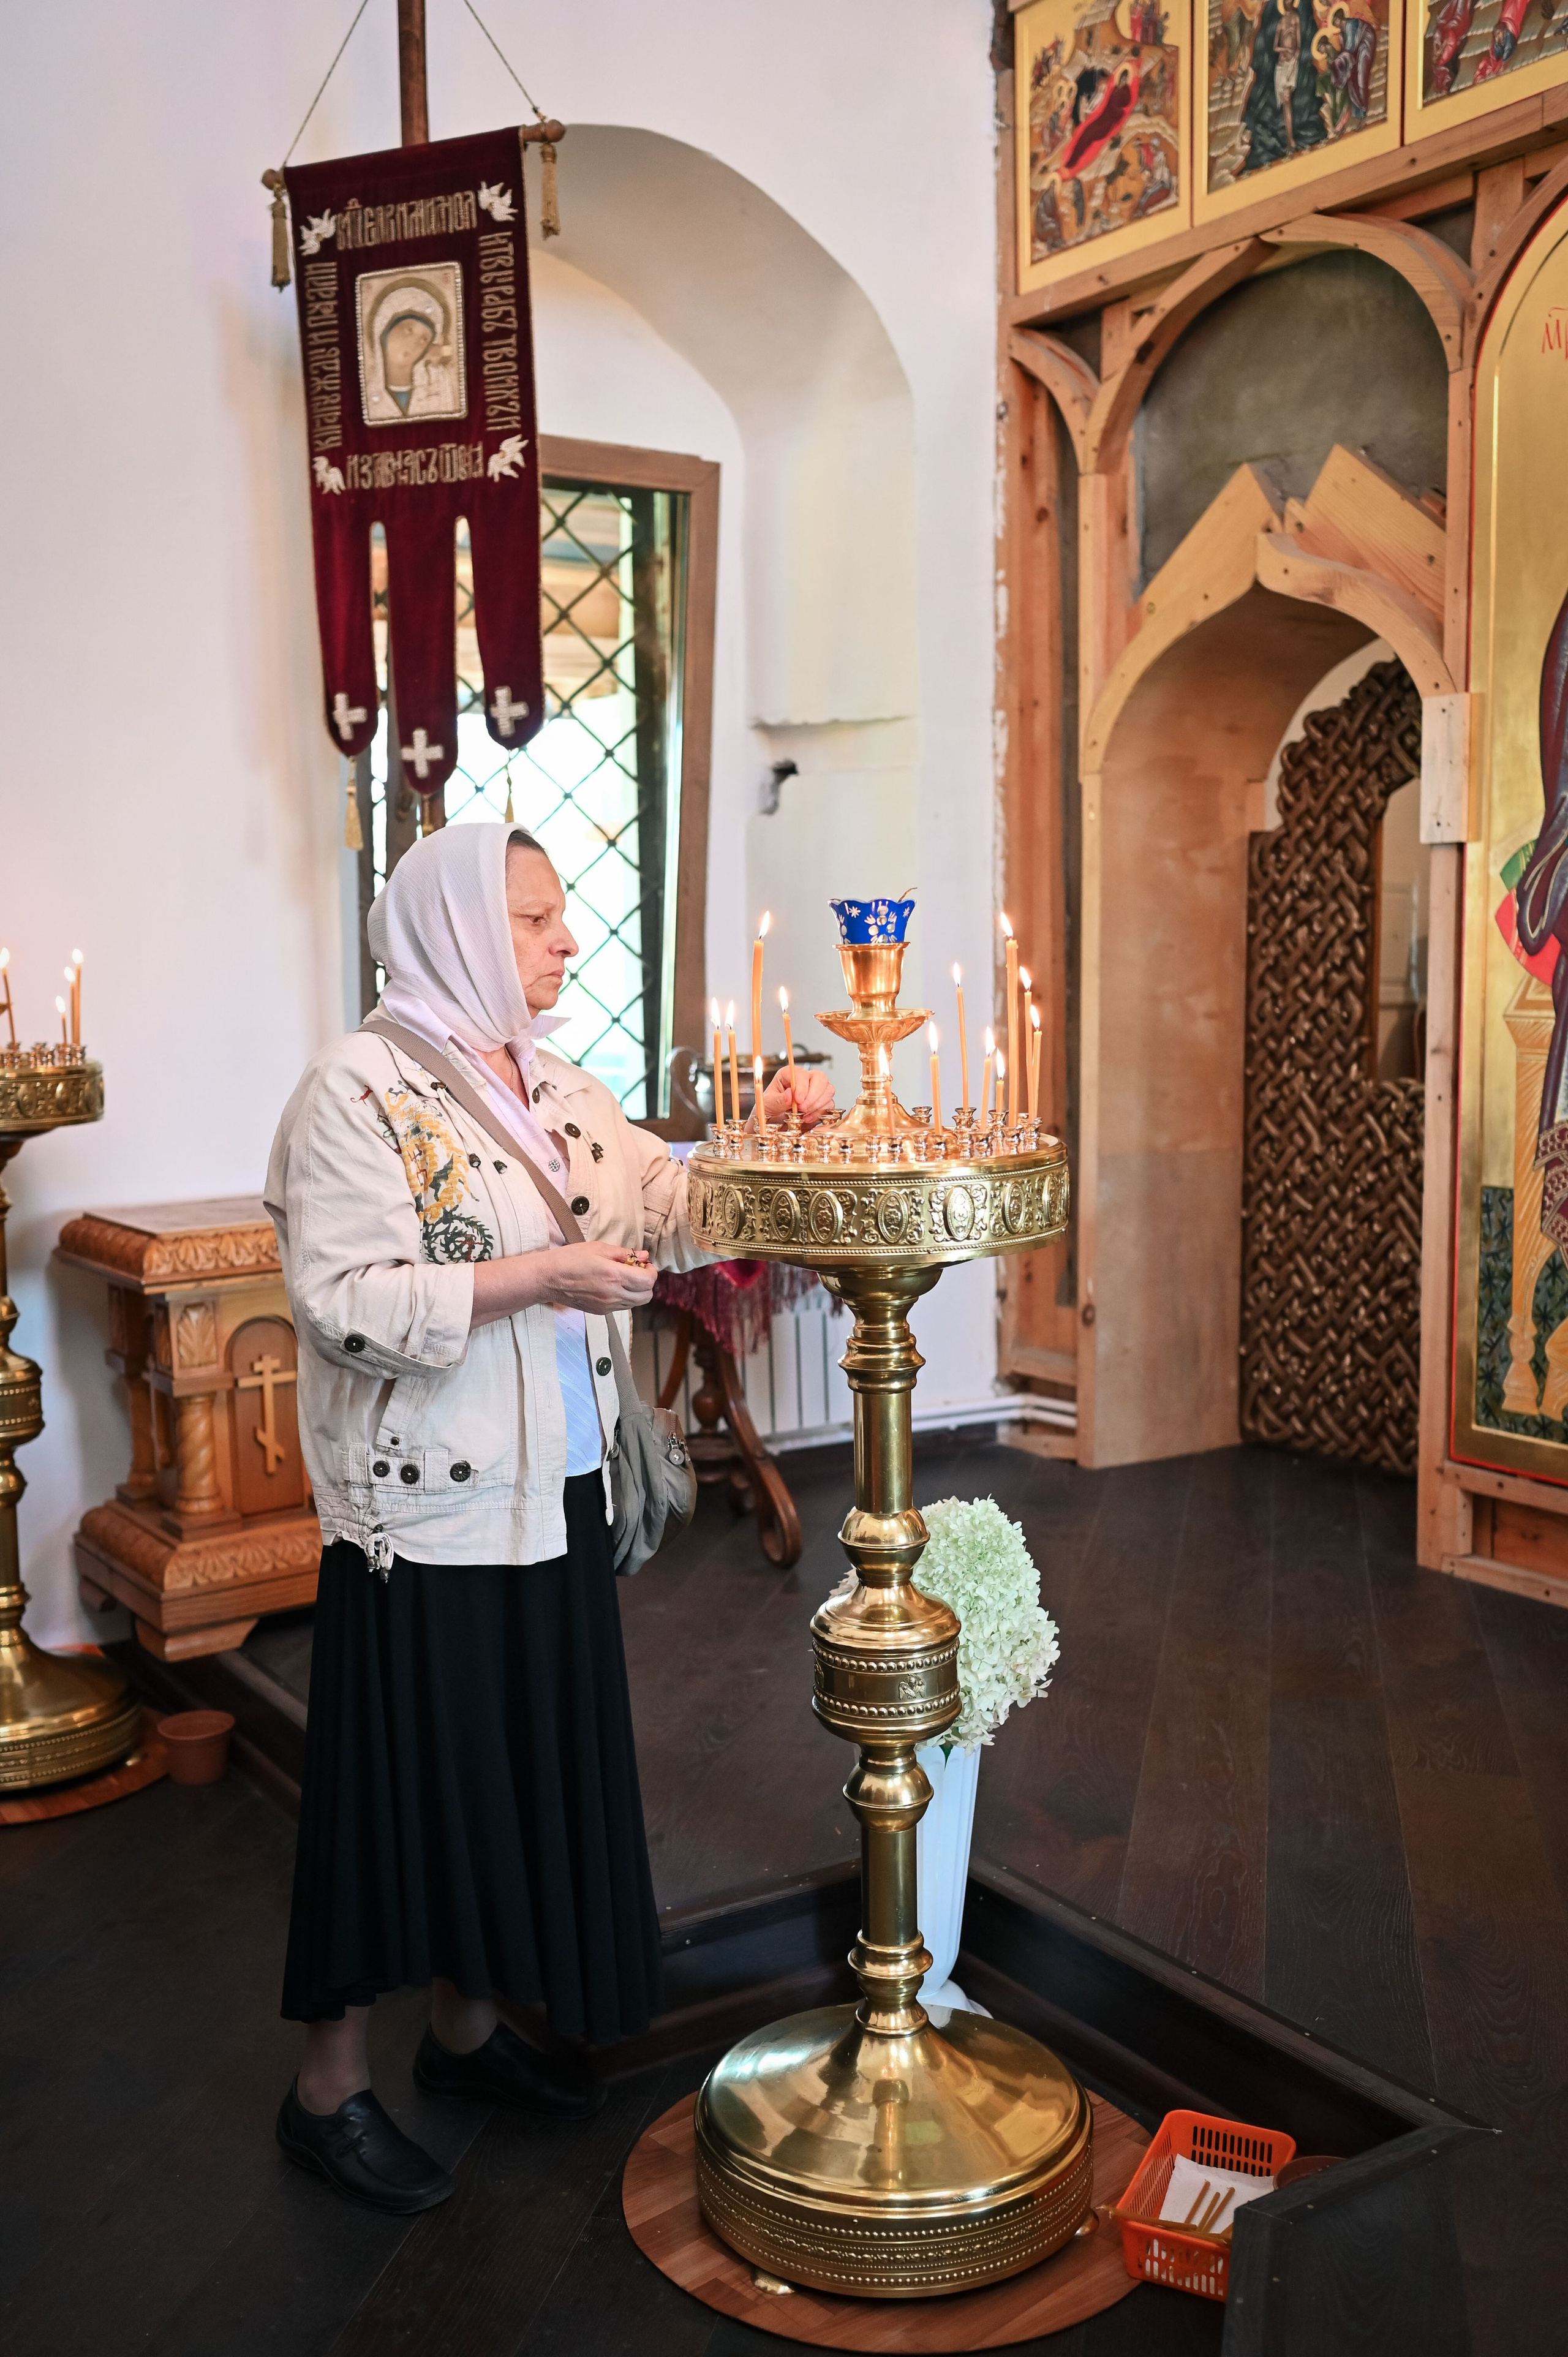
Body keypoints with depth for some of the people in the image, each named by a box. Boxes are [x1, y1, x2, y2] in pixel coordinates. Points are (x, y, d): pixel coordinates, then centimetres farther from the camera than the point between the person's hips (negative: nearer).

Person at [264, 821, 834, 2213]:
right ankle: (330, 2088, 22)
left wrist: (767, 1134, -3)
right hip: (425, 1509, -8)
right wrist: (537, 1279, -24)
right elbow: (344, 1301, -22)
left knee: (530, 1758, 17)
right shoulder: (361, 1091, -14)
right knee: (407, 1775, 3)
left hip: (552, 1496, 8)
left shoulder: (554, 1089, 10)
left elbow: (670, 1208, 13)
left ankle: (470, 2025, 37)